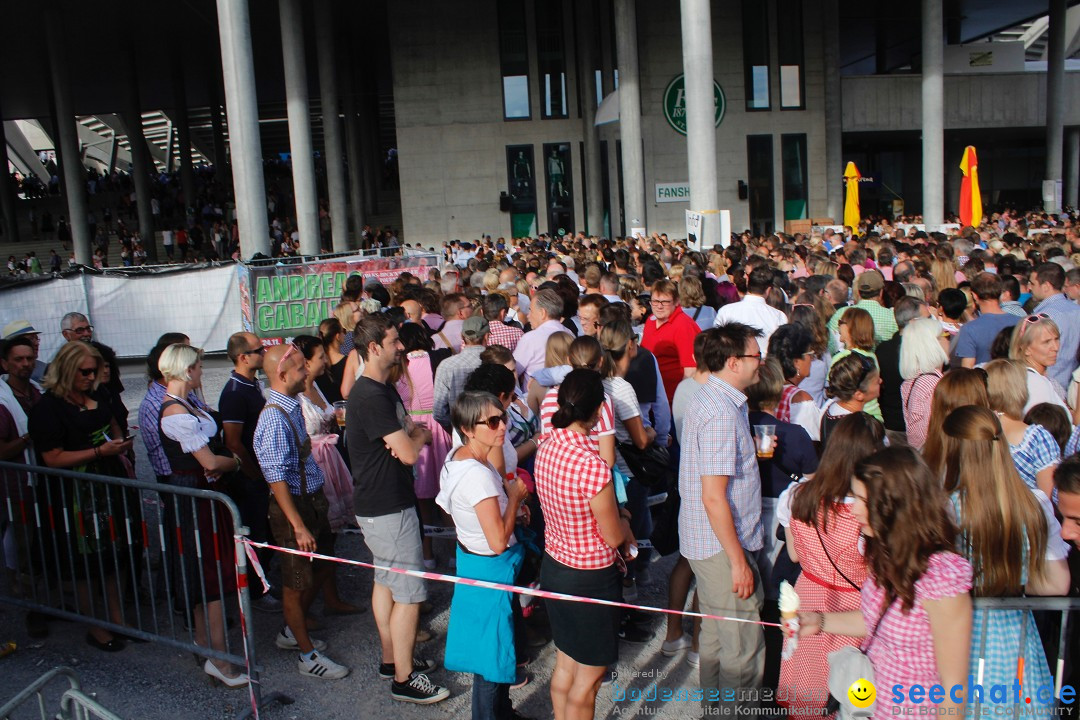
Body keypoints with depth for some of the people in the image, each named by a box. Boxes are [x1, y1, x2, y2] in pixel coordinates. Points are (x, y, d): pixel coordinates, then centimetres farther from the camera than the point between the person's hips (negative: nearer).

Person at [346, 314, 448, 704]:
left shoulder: (383, 390, 11)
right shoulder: (372, 397, -22)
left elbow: (412, 431, 11)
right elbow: (409, 453, -24)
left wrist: (410, 435, -13)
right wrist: (417, 437, -2)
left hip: (378, 505, 10)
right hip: (388, 508, -10)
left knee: (386, 582, 19)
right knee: (409, 592, -4)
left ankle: (391, 659, 32)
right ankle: (404, 679, 6)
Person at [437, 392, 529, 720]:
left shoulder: (457, 457, -1)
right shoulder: (479, 475, -30)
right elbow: (498, 541, -30)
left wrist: (505, 491, 6)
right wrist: (514, 497, -17)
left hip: (471, 557, 10)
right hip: (490, 569, -10)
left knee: (489, 648, 25)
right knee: (492, 654, 7)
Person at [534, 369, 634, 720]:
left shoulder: (547, 447, -6)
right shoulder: (593, 466, -30)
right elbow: (614, 537, -17)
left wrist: (614, 514, 4)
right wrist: (623, 520, 3)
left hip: (553, 566, 8)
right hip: (590, 578, -8)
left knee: (565, 664, 25)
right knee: (588, 677, 12)